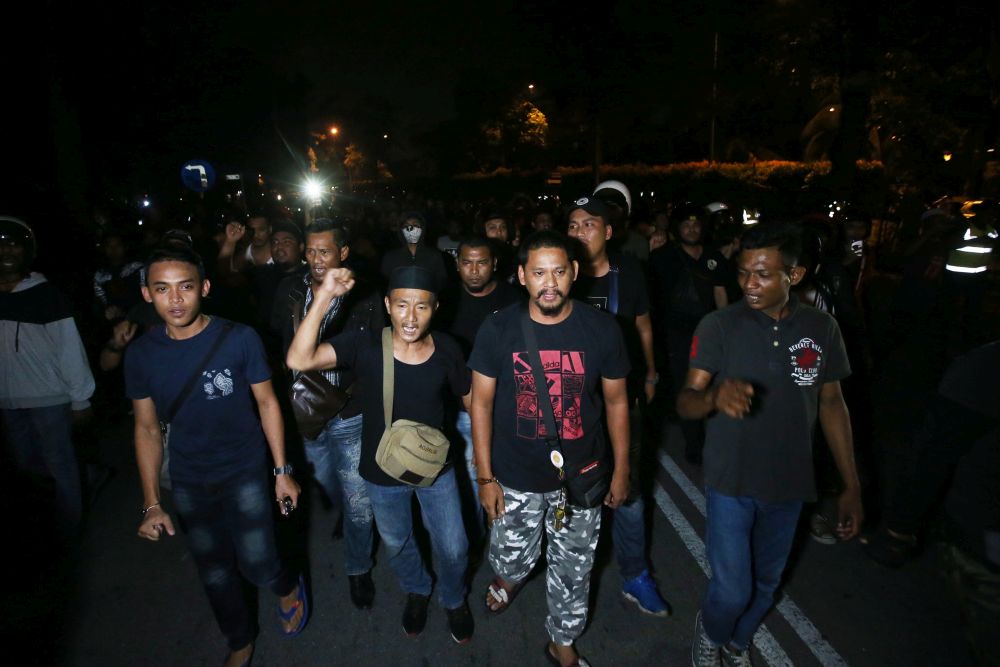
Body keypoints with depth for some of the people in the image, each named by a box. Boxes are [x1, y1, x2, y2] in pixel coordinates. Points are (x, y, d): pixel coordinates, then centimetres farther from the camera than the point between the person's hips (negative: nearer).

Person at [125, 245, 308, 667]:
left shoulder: (239, 339, -18)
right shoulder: (141, 354, -8)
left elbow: (266, 403, -8)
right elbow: (147, 429, 1)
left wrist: (282, 471, -7)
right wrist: (151, 503, 0)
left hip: (246, 473, -3)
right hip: (189, 485, 3)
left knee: (256, 566, -4)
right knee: (214, 574, 17)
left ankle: (289, 590, 33)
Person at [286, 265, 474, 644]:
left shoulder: (446, 350, -18)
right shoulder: (364, 346, -22)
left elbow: (470, 399, -3)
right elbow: (298, 360, -35)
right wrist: (323, 299, -41)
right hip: (382, 473, 0)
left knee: (453, 548, 15)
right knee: (396, 544, 26)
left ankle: (454, 599, 51)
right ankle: (417, 591, 60)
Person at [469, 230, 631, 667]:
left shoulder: (602, 330, -12)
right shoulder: (497, 330, -13)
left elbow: (616, 402, -1)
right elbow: (482, 403, -6)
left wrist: (621, 471, 3)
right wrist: (485, 477, -5)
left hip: (581, 476, 1)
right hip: (515, 478, 0)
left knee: (572, 569, 16)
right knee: (512, 558, 19)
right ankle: (509, 578, 57)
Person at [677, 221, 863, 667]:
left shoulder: (822, 329, -3)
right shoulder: (718, 326, -13)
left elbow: (831, 403, 5)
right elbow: (685, 403, -17)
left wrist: (851, 485, 5)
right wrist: (715, 397, -41)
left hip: (789, 484, 4)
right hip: (730, 482, -3)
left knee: (765, 584, 19)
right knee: (732, 590, -2)